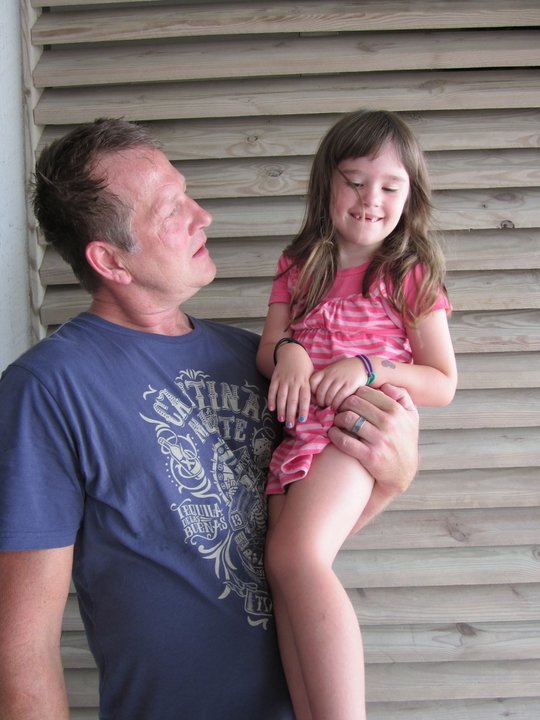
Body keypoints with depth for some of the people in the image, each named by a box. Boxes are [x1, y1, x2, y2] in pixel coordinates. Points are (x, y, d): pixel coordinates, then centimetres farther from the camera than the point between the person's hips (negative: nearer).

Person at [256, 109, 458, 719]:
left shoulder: (412, 275, 6)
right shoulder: (298, 269, 17)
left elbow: (443, 384, 4)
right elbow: (266, 353, 14)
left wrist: (369, 367, -12)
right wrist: (286, 351, -10)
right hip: (297, 434, 5)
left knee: (293, 555, -28)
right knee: (288, 583, -14)